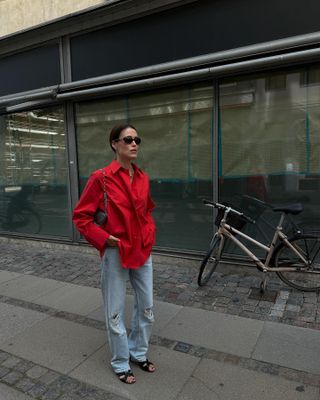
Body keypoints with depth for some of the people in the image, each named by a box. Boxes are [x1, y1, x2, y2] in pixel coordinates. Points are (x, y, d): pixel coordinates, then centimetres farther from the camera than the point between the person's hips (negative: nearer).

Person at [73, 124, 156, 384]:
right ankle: (121, 363, 34)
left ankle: (139, 353, 42)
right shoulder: (101, 178, -13)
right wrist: (104, 238, -15)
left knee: (147, 308, 17)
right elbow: (81, 217, -7)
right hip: (116, 253, -5)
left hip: (143, 251, 6)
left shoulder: (143, 178, 4)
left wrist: (150, 234, 7)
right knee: (115, 313, 10)